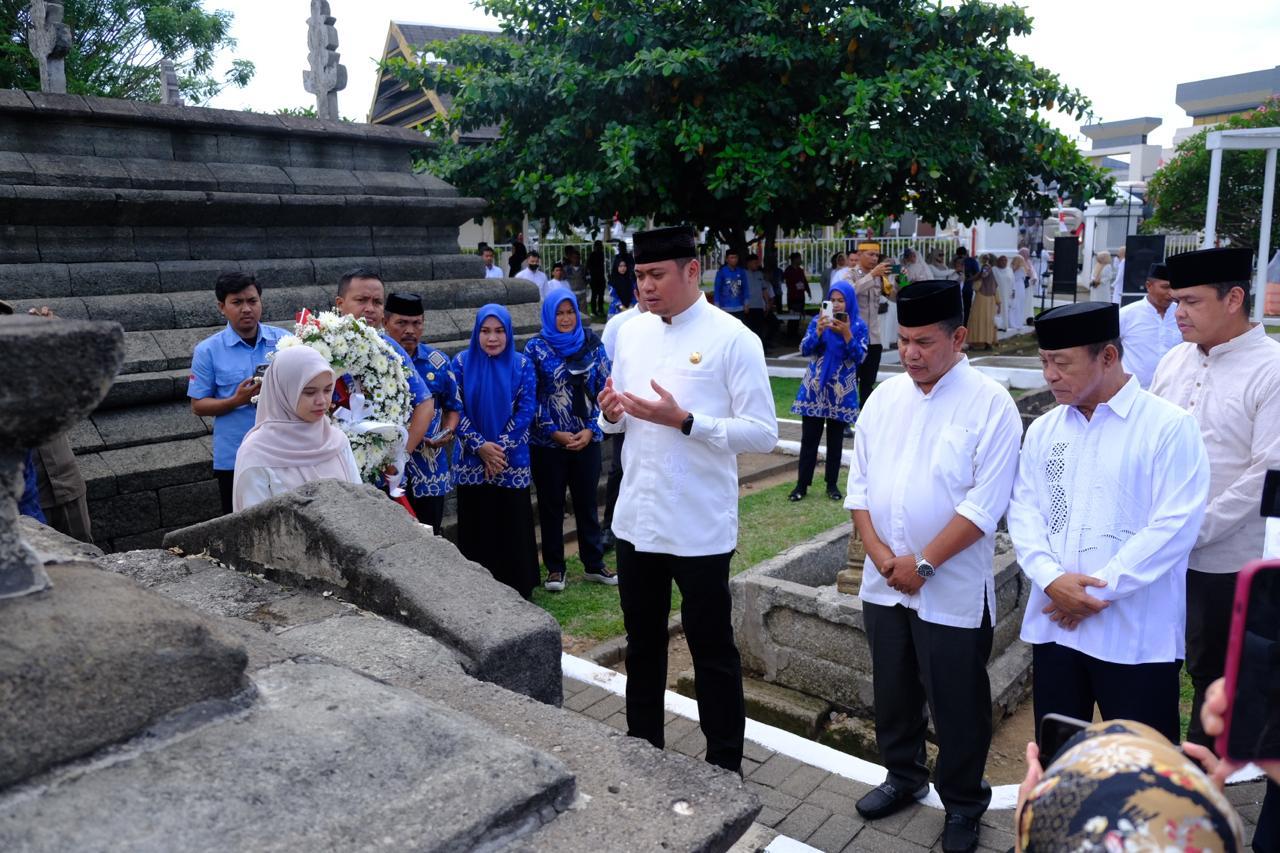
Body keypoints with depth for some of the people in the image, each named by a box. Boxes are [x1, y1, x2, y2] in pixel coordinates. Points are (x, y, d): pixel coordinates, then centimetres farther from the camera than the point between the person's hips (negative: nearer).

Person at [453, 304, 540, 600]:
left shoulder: (522, 365, -2)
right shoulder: (462, 363, 0)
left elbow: (526, 410, -6)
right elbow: (456, 410, -4)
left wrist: (500, 446, -13)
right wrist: (481, 446, -13)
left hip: (512, 461, -1)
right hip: (472, 462, 1)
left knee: (513, 524, 4)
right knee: (475, 525, 7)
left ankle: (518, 590, 17)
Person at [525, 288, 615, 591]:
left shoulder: (592, 344, 2)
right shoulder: (535, 348, -3)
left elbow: (604, 389, 3)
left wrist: (591, 429, -7)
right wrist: (555, 433, -10)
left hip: (587, 439, 2)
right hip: (548, 442, -1)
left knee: (587, 501, 11)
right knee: (551, 504, 8)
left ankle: (594, 564, 23)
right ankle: (555, 568, 20)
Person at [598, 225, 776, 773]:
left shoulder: (732, 339, -12)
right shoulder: (631, 332, 6)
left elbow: (763, 434, -15)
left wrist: (683, 420, -24)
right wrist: (611, 413, -8)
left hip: (700, 525, -5)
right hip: (636, 517, 6)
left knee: (712, 648, 10)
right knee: (642, 643, 21)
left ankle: (724, 766, 29)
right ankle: (642, 747, 40)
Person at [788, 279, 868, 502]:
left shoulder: (859, 326, -1)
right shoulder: (818, 321, 1)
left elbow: (859, 356, -11)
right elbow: (804, 350, -7)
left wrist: (846, 334, -23)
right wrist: (819, 331, -22)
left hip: (841, 391, 0)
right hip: (815, 388, 1)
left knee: (835, 440, 9)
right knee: (809, 438, 2)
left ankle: (832, 484, 19)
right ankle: (802, 484, 10)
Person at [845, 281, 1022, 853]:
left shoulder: (990, 404, -12)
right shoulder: (884, 398, 4)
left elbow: (984, 504, -17)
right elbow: (859, 483, 5)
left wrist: (923, 563, -16)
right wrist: (880, 554, -7)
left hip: (952, 590, -5)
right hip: (883, 582, 5)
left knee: (956, 703, 10)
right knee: (892, 690, 20)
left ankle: (963, 804, 31)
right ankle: (903, 777, 42)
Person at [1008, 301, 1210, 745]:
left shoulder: (1169, 426, -8)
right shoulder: (1043, 429, 9)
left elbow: (1174, 525, -14)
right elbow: (1024, 511, 5)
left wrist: (1099, 590, -16)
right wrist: (1051, 578, -12)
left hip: (1137, 636, -5)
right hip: (1055, 624, 5)